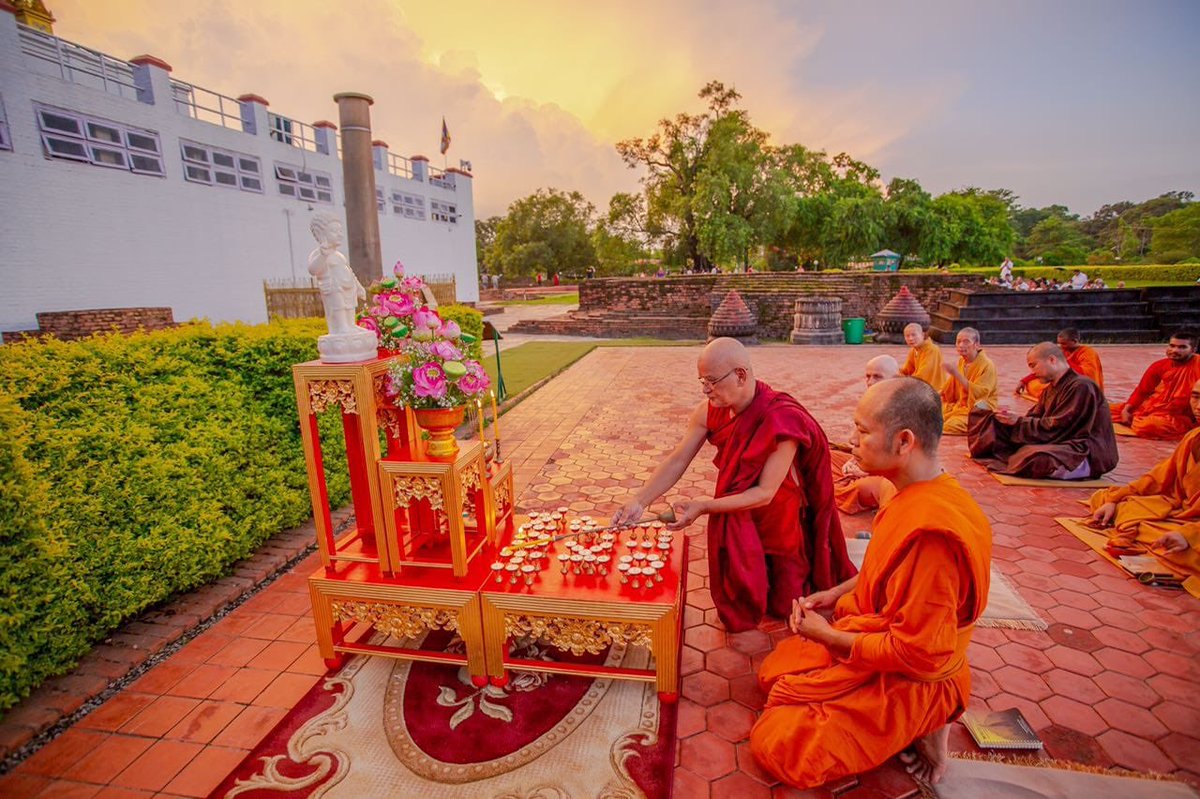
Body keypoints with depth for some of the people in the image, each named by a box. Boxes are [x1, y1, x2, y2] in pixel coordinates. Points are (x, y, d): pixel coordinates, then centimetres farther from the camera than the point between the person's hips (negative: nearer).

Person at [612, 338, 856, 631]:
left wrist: (704, 506, -37)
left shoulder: (781, 420, -33)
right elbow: (677, 461, -14)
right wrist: (639, 502, -25)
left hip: (780, 519, -4)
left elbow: (765, 493, -31)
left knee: (782, 606, 14)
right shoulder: (709, 411, -18)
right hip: (735, 523, 4)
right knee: (739, 606, 13)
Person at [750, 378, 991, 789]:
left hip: (905, 679, -9)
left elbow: (917, 654, -28)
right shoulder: (915, 494, -4)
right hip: (874, 638, 9)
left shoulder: (931, 530, -35)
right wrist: (836, 594, 4)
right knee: (774, 669, 19)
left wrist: (828, 635, -17)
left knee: (775, 746, -9)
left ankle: (918, 730, 3)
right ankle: (913, 725, 14)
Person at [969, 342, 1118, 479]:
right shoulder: (1051, 389, 14)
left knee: (1040, 459, -34)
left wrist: (1019, 421, -16)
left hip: (1089, 456, -10)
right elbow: (1034, 418, 7)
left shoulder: (1081, 386, -16)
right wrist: (1012, 418, -11)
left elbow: (1057, 427, -20)